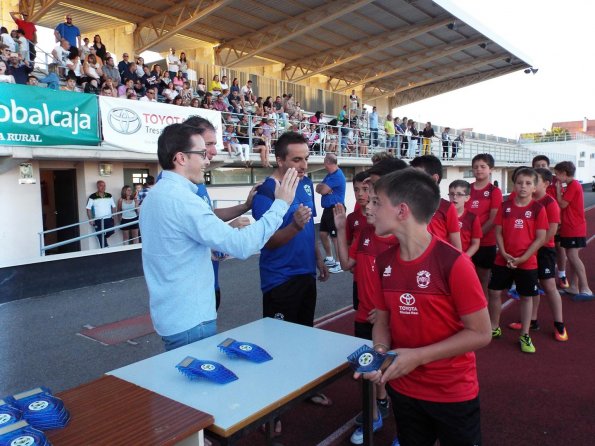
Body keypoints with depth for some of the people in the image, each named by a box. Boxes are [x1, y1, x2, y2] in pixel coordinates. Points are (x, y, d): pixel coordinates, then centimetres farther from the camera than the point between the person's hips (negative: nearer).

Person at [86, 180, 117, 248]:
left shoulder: (109, 196, 5)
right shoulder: (92, 197, -7)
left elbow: (113, 206, 12)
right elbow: (88, 209, -5)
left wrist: (113, 216, 4)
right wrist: (91, 219, -10)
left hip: (109, 219, 3)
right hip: (98, 220, -3)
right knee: (101, 237, 2)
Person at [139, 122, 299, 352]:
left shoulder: (156, 194, 9)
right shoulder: (181, 199, -23)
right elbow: (241, 245, -27)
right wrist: (280, 204, -18)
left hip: (172, 315, 10)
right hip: (190, 320, -10)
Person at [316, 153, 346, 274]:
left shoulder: (337, 175, -17)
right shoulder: (330, 174, 16)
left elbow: (323, 190, -19)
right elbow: (318, 188, 9)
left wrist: (322, 187, 1)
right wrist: (323, 187, -11)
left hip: (336, 209, -10)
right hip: (328, 209, 10)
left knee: (335, 236, -7)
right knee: (323, 234, 15)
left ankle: (340, 263, 1)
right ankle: (329, 258, 29)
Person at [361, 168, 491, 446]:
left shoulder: (454, 263, -22)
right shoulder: (384, 262, -5)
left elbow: (480, 333, -18)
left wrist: (418, 356, -23)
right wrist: (380, 351, -15)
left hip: (453, 394, -4)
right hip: (402, 389, 5)